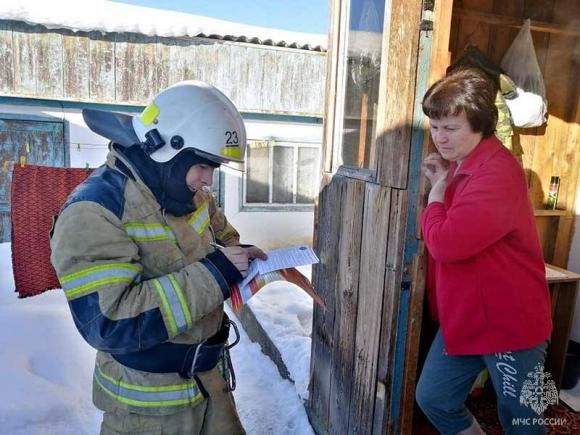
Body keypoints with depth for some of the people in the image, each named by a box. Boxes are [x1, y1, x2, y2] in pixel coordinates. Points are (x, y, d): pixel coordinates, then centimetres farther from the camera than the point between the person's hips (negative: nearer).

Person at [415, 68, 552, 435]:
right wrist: (438, 184, -1)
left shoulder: (498, 172, -24)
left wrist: (436, 192, -13)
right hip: (463, 316, 9)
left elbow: (446, 242, -31)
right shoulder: (458, 163, 7)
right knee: (432, 398, 16)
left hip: (509, 322, -8)